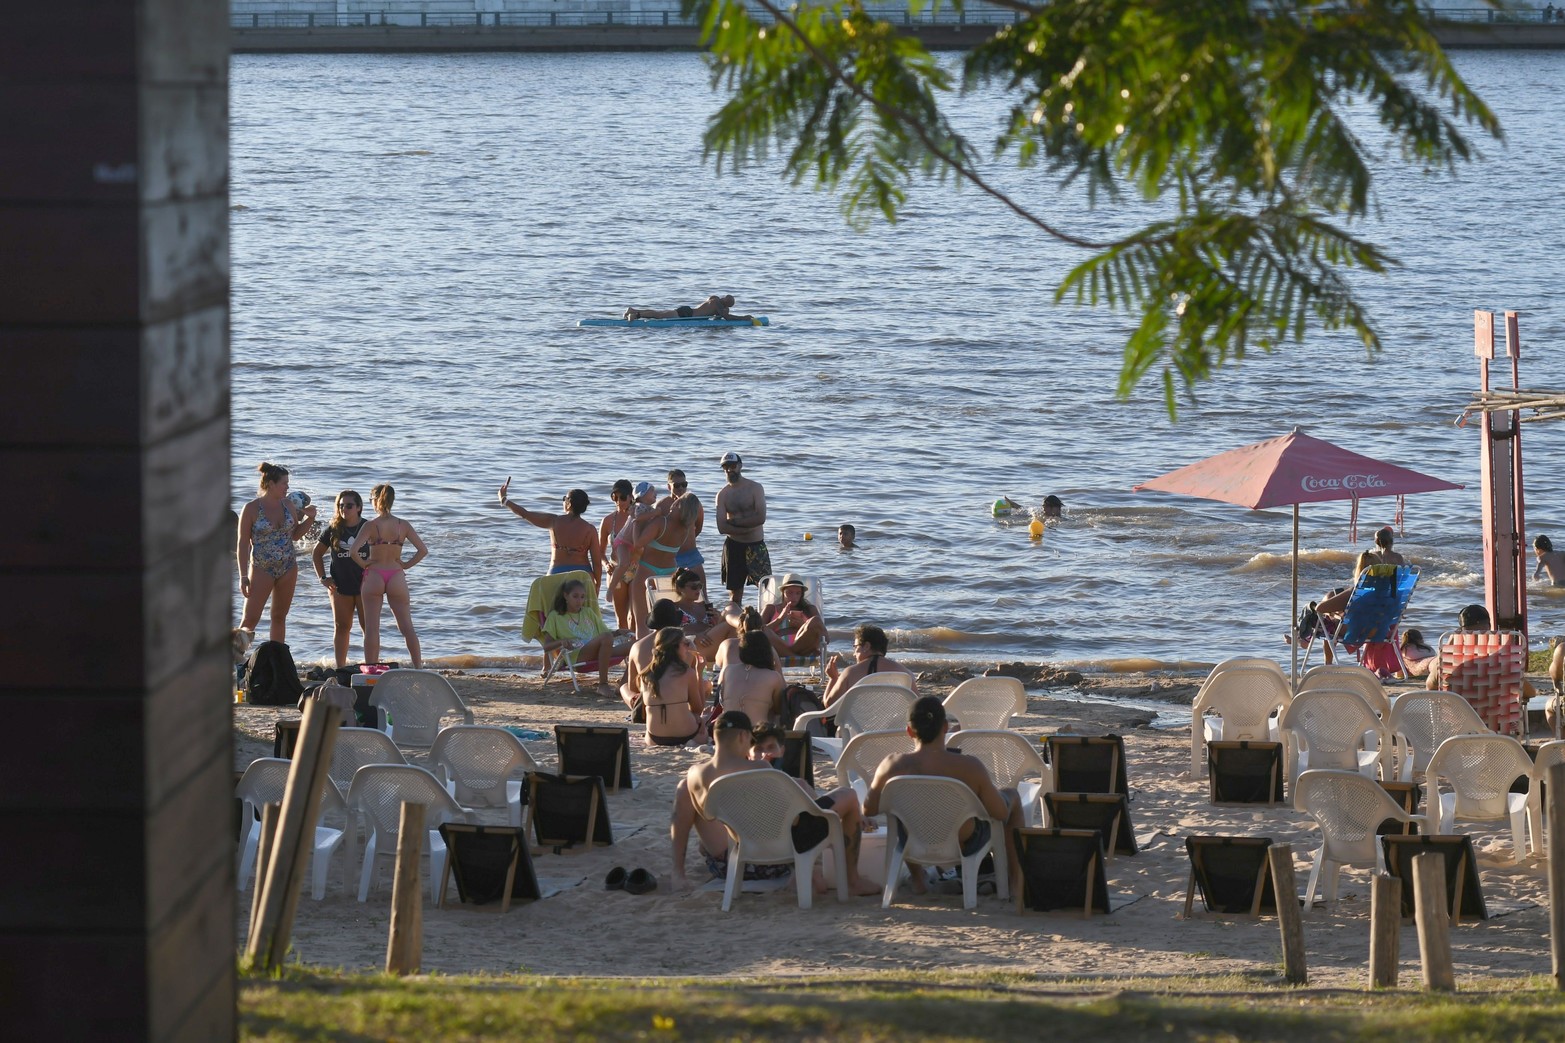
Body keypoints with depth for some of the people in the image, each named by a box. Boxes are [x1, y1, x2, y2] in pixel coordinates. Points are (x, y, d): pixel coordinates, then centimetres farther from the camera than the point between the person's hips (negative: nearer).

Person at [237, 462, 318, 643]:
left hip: (288, 568, 5)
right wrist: (244, 576, -12)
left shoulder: (287, 505, 5)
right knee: (250, 619, -9)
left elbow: (295, 534, 18)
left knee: (279, 617, 11)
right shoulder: (251, 509, -9)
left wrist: (309, 518, 0)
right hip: (261, 568, -5)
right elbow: (242, 543, -8)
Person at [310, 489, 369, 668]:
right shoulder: (333, 530, 2)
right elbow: (317, 554, 11)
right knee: (341, 627, 7)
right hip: (340, 586, 2)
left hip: (365, 585, -2)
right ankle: (340, 667, 11)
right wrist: (322, 577, 3)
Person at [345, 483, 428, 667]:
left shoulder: (371, 525, -8)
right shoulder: (403, 526, 1)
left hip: (374, 576, -2)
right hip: (396, 576, 2)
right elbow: (423, 550, -1)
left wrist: (363, 564, 0)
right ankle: (419, 668, 4)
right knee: (407, 627, 8)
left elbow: (352, 551, -17)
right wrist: (405, 565, 6)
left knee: (371, 628, 3)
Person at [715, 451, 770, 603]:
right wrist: (747, 527, -14)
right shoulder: (723, 494, 4)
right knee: (735, 593, 6)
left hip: (756, 545, -2)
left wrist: (734, 521, -10)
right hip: (734, 545, 2)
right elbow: (722, 528, -6)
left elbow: (761, 518, -13)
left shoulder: (755, 488, -1)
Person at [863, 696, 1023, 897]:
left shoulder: (892, 766, -24)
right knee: (1012, 798, 26)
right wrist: (985, 787, 3)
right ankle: (1016, 878, 35)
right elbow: (1001, 813, -16)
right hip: (965, 846, -2)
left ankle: (917, 880, 47)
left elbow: (868, 809, -7)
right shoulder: (970, 767, -30)